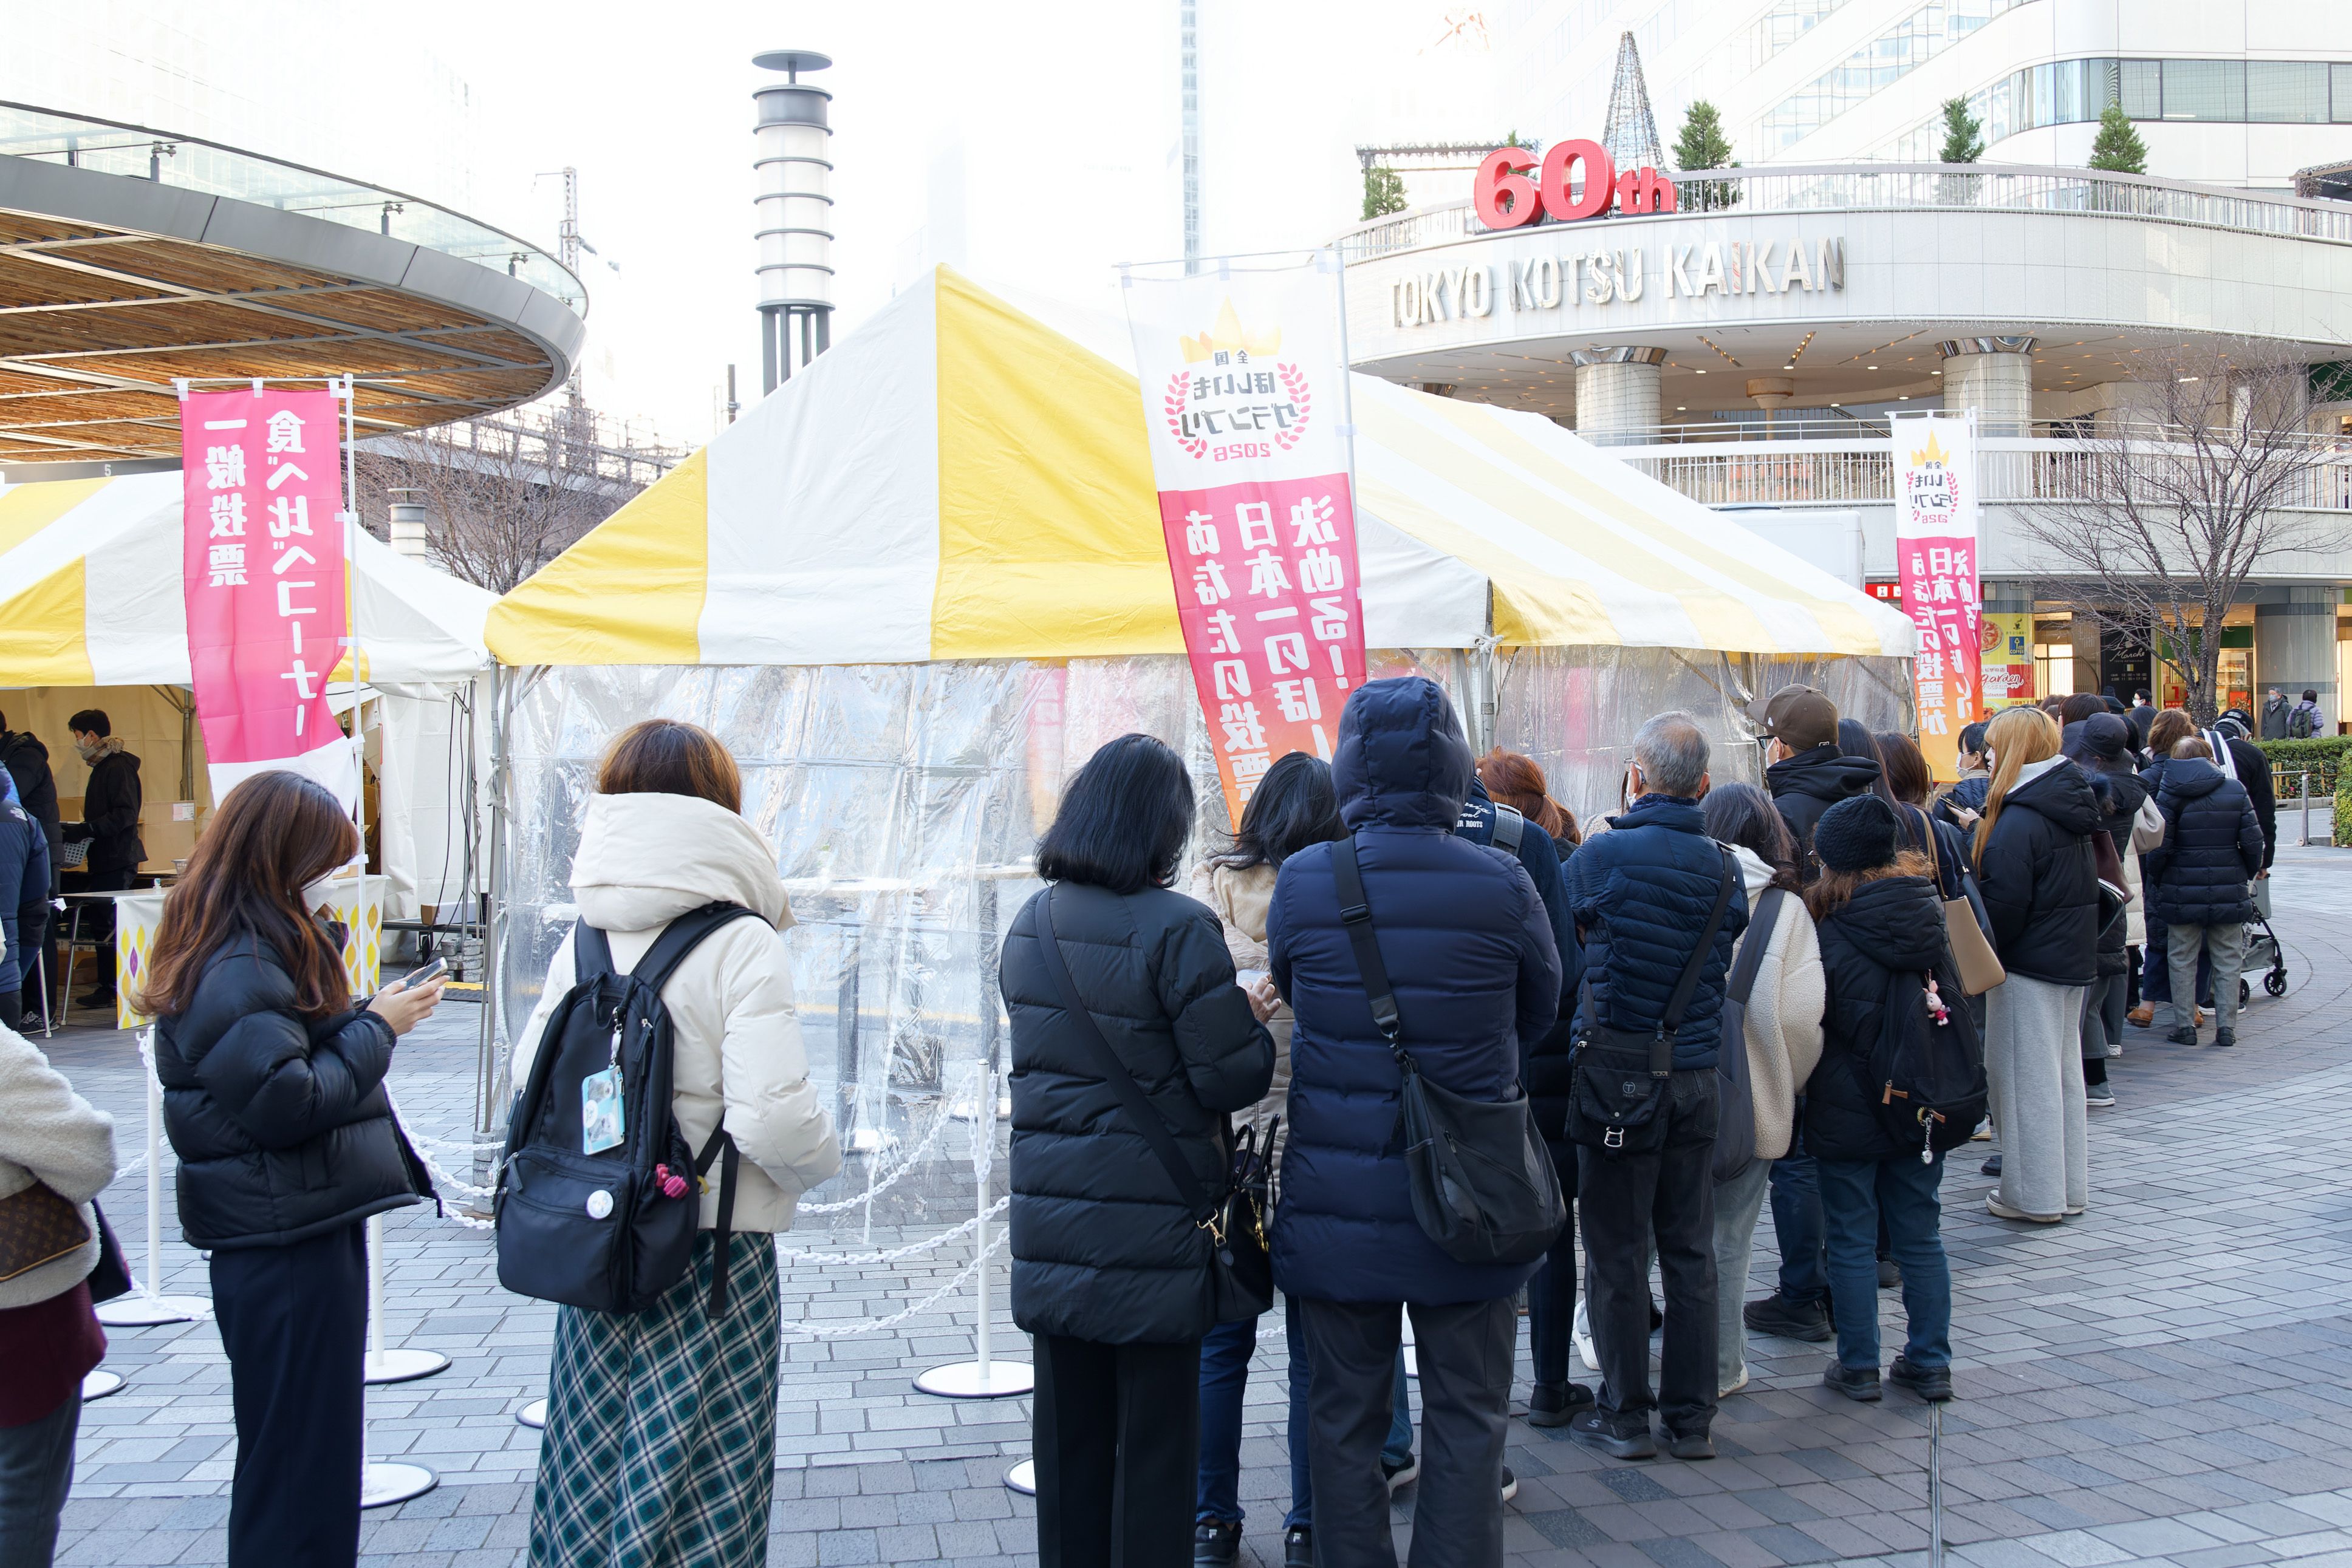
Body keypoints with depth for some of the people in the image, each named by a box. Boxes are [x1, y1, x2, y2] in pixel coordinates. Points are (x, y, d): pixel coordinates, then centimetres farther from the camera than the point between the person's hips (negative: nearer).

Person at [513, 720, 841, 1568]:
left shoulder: (580, 944, 2)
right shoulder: (741, 945, -15)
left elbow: (530, 1084, 5)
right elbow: (771, 1118, -22)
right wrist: (822, 1159, -2)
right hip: (715, 1250, -5)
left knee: (590, 1471, 16)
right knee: (697, 1496, 6)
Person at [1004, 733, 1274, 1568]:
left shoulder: (1029, 926, 5)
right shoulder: (1177, 927, -17)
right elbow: (1231, 1076, -16)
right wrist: (1253, 1022, 5)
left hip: (1051, 1219, 6)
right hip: (1150, 1230, -6)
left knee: (1068, 1428, 16)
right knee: (1155, 1435, 6)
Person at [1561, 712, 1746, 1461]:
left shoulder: (1601, 857, -12)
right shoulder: (1722, 867, 1)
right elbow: (1722, 962, 12)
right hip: (1695, 1075, 4)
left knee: (1617, 1250, 5)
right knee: (1691, 1249, 11)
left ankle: (1625, 1414, 12)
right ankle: (1692, 1416, 17)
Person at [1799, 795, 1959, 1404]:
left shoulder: (1832, 937, -17)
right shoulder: (1931, 920, -1)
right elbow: (1958, 1006, 9)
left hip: (1849, 1112, -5)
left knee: (1853, 1240, 6)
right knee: (1920, 1235, 14)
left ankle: (1859, 1366, 13)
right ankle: (1930, 1363, 20)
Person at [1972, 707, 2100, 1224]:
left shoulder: (2019, 821, -20)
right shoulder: (2071, 808, 9)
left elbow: (2004, 904, -20)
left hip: (2030, 966, -9)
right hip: (2075, 960, 9)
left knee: (2026, 1075, 0)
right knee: (2064, 1071, 16)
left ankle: (2034, 1195, 6)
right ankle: (2070, 1188, 24)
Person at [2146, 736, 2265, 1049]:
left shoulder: (2169, 795, -5)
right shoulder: (2236, 790, 0)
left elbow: (2159, 847, -10)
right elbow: (2253, 841, -2)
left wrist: (2157, 881, 6)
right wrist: (2248, 876, 13)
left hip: (2182, 891, -1)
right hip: (2229, 891, 1)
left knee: (2182, 961, 8)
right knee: (2228, 961, 10)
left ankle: (2184, 1026, 9)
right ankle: (2226, 1027, 10)